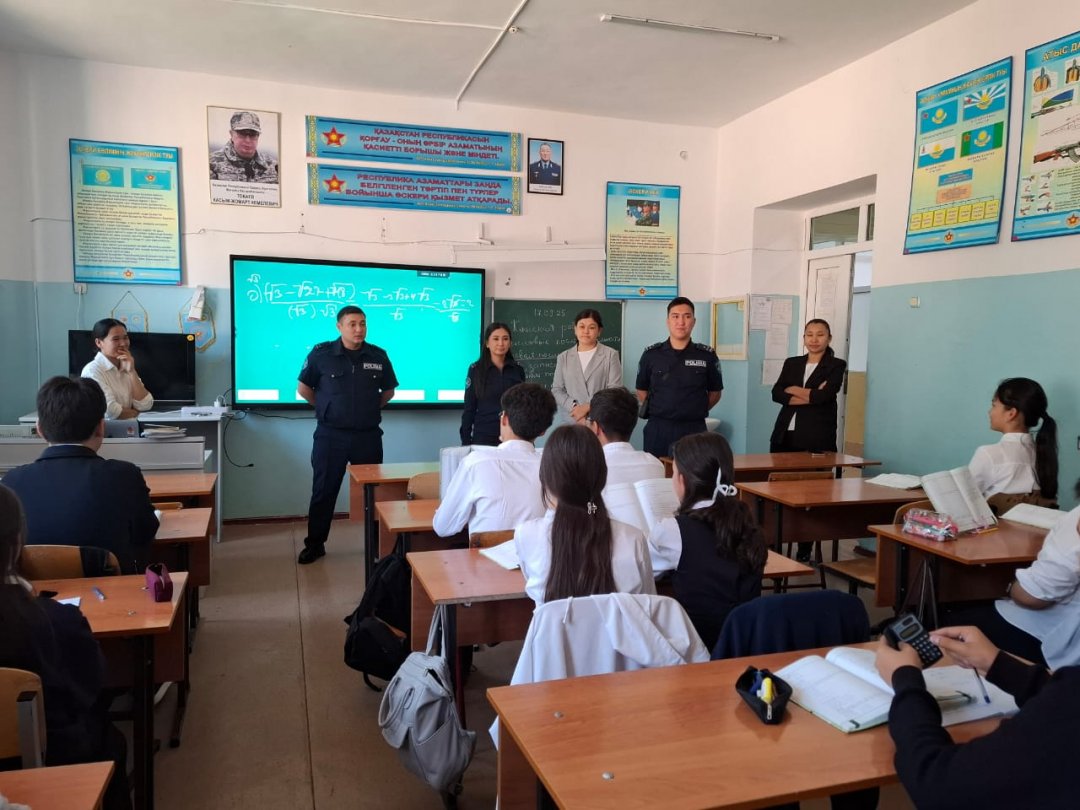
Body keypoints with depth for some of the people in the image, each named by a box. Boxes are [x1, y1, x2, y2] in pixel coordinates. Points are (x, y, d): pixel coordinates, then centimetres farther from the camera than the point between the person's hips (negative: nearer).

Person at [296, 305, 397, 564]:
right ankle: (315, 544, 21)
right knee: (324, 491, 7)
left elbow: (388, 391, 15)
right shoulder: (321, 353, -5)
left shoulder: (378, 356, 1)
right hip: (330, 435, -1)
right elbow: (304, 388, 6)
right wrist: (326, 408, 8)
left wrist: (371, 408, 8)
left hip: (368, 435, 2)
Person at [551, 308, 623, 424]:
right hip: (570, 420, 2)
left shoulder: (610, 355, 5)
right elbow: (557, 390, 9)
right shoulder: (564, 357, 13)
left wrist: (587, 407, -12)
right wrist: (574, 407, -9)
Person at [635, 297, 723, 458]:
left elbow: (715, 393, 12)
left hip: (694, 429, 0)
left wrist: (695, 411, 6)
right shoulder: (651, 354, 2)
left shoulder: (707, 355, 1)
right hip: (658, 429, 0)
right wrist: (661, 412, 7)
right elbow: (642, 392, 12)